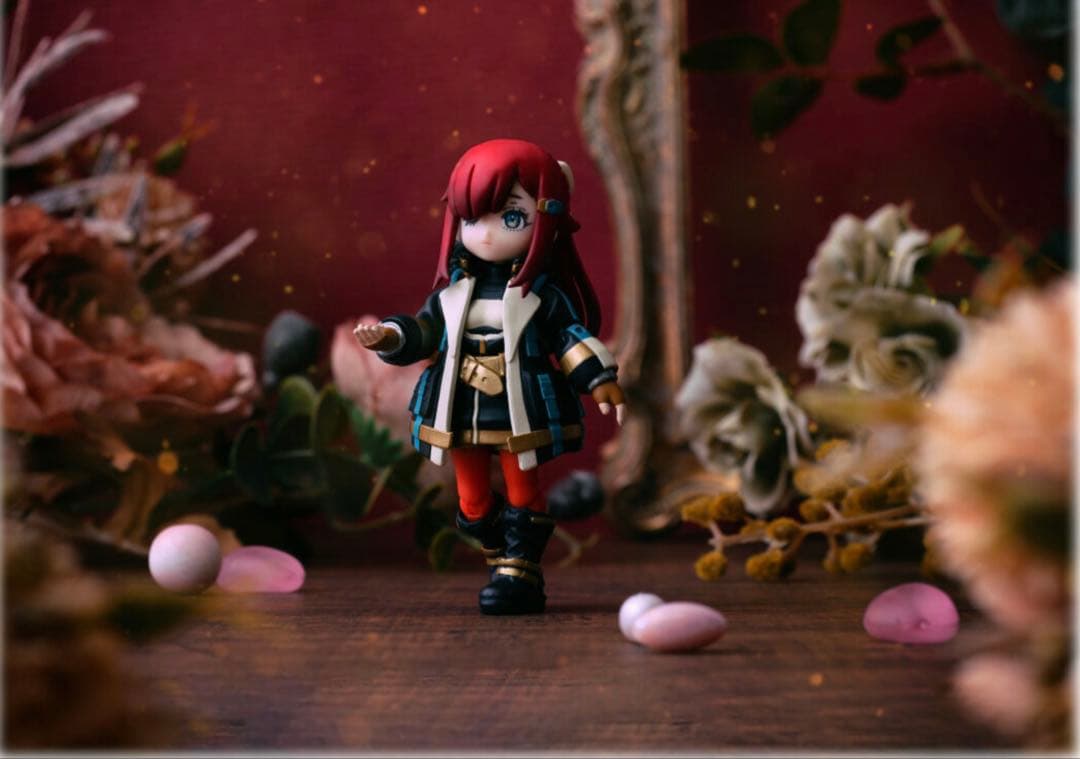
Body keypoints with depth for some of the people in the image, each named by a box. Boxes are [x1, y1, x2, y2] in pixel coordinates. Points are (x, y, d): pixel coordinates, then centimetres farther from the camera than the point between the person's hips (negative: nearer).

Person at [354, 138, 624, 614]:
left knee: (522, 493, 1)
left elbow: (573, 337, -4)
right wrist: (390, 336, -7)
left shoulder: (543, 294, -5)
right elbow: (424, 331, 10)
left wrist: (602, 381, -11)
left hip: (522, 413, -4)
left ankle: (519, 575, 4)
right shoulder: (454, 293, 5)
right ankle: (505, 563, 26)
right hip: (461, 414, 4)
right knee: (473, 499, 11)